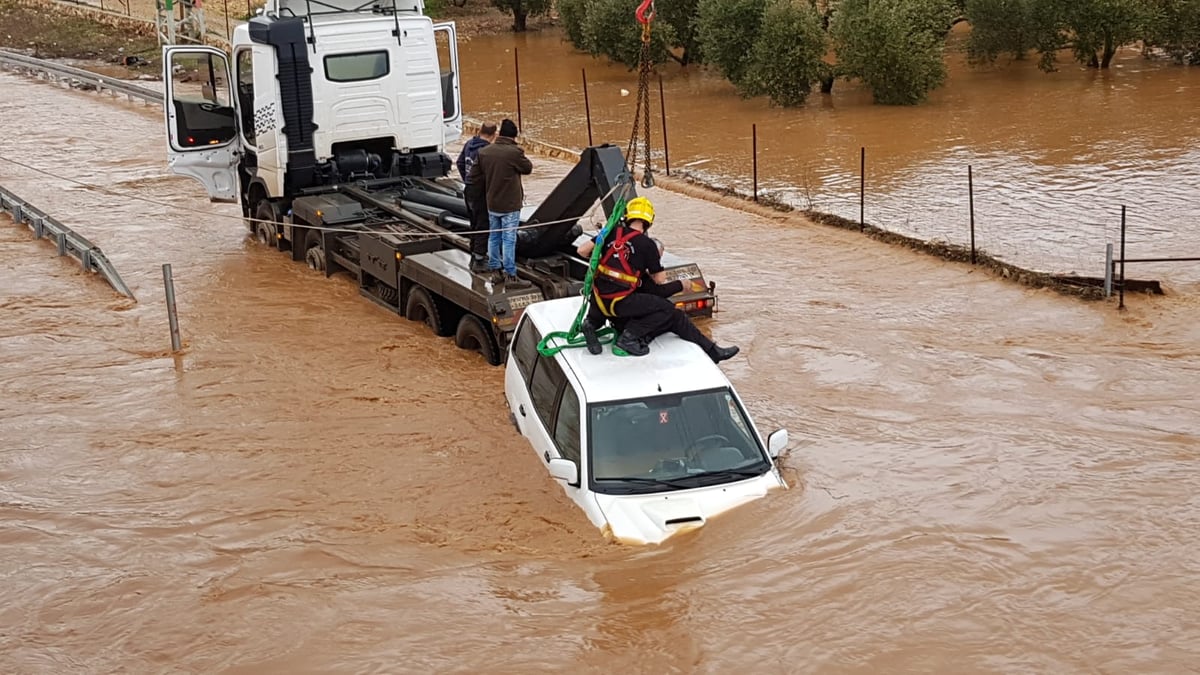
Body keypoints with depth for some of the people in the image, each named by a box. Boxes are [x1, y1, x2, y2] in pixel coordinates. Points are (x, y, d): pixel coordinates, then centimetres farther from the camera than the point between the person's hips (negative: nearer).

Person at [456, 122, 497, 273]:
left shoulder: (469, 144, 4)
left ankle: (475, 256, 31)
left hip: (468, 191, 8)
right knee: (483, 227, 1)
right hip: (481, 193, -8)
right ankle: (479, 262, 4)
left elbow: (459, 163, 15)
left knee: (474, 225, 21)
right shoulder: (486, 150, -23)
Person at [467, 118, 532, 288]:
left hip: (492, 204, 6)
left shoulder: (484, 152, 0)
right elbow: (528, 168, -3)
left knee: (493, 237, 16)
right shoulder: (514, 152, -19)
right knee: (509, 240, -2)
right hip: (510, 205, -6)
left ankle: (494, 270, 25)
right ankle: (510, 276, 1)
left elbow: (473, 175, 4)